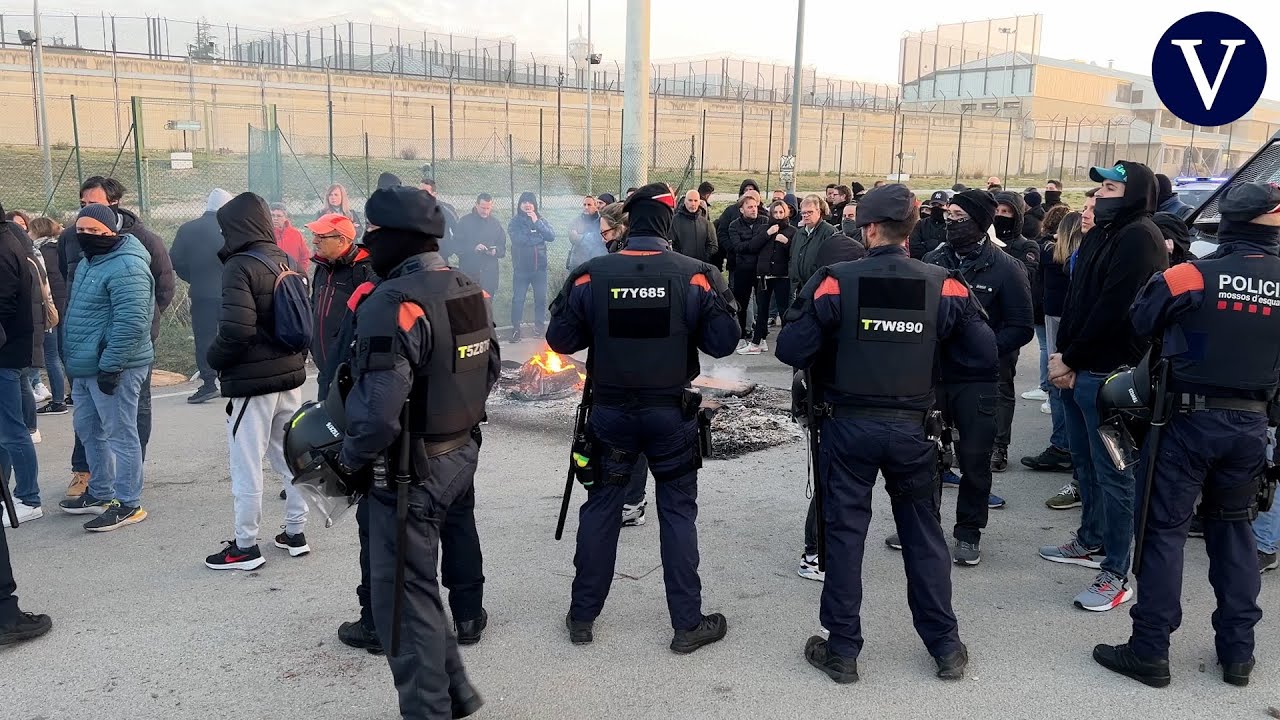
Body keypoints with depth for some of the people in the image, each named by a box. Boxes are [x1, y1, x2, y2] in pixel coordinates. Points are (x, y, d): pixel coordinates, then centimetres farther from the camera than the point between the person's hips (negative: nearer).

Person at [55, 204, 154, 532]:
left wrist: (110, 366, -24)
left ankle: (128, 504, 6)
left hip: (113, 368, -11)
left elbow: (131, 323, -26)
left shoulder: (125, 268, -19)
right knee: (88, 429, 19)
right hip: (85, 367, 11)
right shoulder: (89, 262, 15)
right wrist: (75, 359, 23)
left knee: (119, 434, -3)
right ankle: (100, 493, 34)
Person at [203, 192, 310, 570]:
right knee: (290, 457, 16)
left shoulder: (241, 266, -15)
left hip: (252, 382, -8)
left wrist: (214, 359, -7)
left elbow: (236, 330, -23)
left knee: (246, 466, 3)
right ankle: (295, 532, 26)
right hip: (290, 376, 8)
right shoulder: (285, 262, 8)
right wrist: (291, 357, 15)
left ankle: (245, 546, 12)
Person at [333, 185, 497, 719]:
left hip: (411, 469, -9)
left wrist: (350, 459, -13)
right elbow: (488, 369, 15)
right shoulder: (468, 290, 5)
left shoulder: (393, 302, -23)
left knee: (402, 594, 5)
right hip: (461, 454, 9)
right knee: (416, 578, 22)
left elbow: (380, 409, -29)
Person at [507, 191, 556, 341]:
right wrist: (537, 238, -10)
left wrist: (536, 222, -16)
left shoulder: (541, 220, 6)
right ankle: (516, 328, 5)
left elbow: (551, 237, -9)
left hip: (539, 267, 2)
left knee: (540, 297, 7)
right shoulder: (514, 222, 0)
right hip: (521, 267, -2)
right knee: (518, 298, -2)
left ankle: (539, 324, 21)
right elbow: (517, 239, -17)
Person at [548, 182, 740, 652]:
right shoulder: (695, 275, -9)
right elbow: (722, 343, -7)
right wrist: (720, 298, 9)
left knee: (601, 507, 14)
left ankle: (582, 617, 24)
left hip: (611, 411, 1)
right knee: (678, 511, 10)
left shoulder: (591, 274, -8)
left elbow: (560, 340, -4)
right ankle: (687, 623, 18)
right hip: (671, 412, -1)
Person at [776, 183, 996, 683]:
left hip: (849, 426, -2)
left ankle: (842, 651, 16)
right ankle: (946, 646, 25)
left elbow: (791, 350, -15)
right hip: (910, 429, 2)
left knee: (845, 532, 8)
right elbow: (984, 354, -3)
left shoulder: (836, 281, -12)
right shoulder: (943, 286, -5)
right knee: (923, 533, 15)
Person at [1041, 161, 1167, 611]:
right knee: (1085, 463, 19)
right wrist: (1063, 356, 3)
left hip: (1110, 374, -9)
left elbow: (1113, 310, -20)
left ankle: (1117, 575, 2)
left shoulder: (1139, 238, -14)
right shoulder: (1101, 233, 16)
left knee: (1112, 473, -5)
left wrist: (1071, 359, -12)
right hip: (1079, 370, 10)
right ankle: (1091, 542, 34)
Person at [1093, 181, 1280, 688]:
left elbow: (1140, 322, 3)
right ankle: (1237, 652, 24)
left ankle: (1150, 651, 8)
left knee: (1166, 529, 3)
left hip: (1189, 418, -3)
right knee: (1233, 528, 17)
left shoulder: (1188, 276, -13)